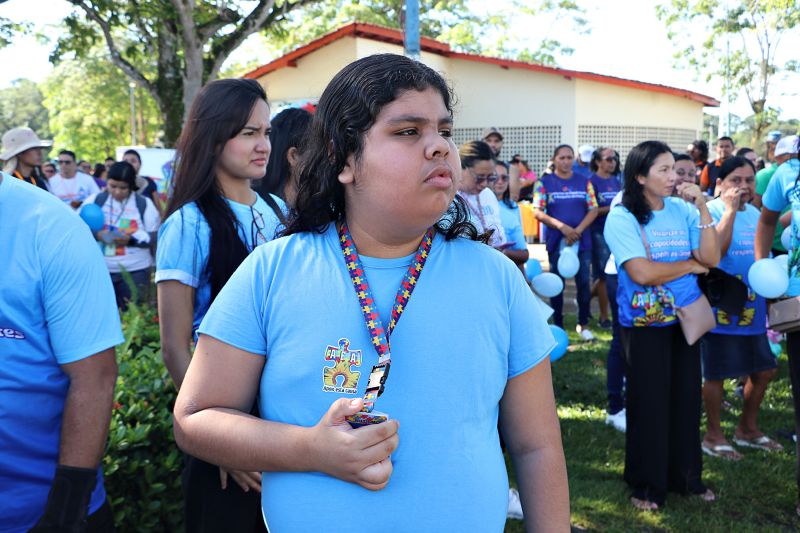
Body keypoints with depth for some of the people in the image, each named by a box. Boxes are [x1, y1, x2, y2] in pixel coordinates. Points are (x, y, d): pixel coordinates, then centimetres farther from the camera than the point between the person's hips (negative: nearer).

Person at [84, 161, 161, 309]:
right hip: (99, 270, 1)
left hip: (135, 271, -1)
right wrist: (95, 234, -18)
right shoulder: (95, 200, 5)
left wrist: (131, 239, -20)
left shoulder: (144, 204, 1)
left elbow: (154, 237, -2)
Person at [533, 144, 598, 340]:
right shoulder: (545, 182, 1)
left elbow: (593, 209, 3)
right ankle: (558, 326, 15)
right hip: (556, 241, -1)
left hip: (582, 240, 1)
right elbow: (537, 212, -5)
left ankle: (583, 324, 15)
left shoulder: (584, 181, 6)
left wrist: (578, 230, -12)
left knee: (583, 282, 1)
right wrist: (562, 227, -15)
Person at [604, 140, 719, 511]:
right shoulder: (622, 217, -12)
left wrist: (702, 207, -10)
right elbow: (642, 273, -22)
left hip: (685, 319, 5)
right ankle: (646, 485, 21)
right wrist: (691, 264, -10)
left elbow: (711, 258, -6)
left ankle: (686, 476, 30)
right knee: (649, 403, 5)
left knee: (686, 398, 12)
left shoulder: (682, 210, 2)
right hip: (645, 324, -4)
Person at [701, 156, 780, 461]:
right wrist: (730, 210, -25)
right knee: (716, 374, 2)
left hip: (753, 308, 8)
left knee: (764, 369, 14)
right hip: (720, 309, -8)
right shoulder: (711, 211, -12)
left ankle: (747, 429, 32)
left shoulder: (754, 213, 11)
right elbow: (715, 251, -28)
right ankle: (713, 436, 18)